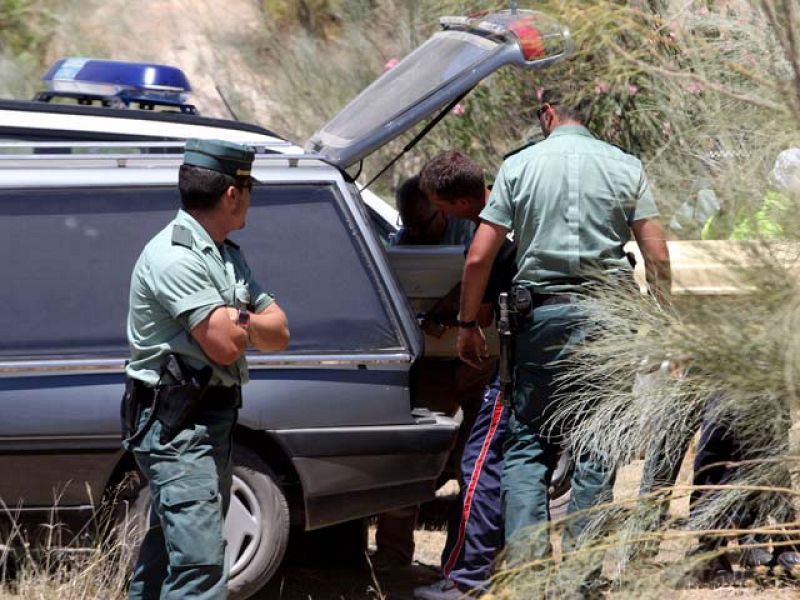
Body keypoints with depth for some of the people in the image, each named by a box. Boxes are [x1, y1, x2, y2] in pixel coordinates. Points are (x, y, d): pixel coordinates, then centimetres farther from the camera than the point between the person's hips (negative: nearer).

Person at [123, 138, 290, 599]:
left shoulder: (228, 256, 15)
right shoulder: (175, 256, -17)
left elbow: (279, 333, 10)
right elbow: (226, 345, -23)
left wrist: (234, 319, -11)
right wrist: (248, 321, -1)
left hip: (213, 418, 10)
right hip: (176, 424, -10)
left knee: (169, 546, 17)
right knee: (200, 560, -19)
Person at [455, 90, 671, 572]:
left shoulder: (519, 166, 3)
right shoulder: (626, 167, 4)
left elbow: (479, 257, 0)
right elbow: (657, 255, -1)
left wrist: (468, 324, 10)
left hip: (544, 312, 0)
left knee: (529, 442, 9)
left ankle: (525, 554, -6)